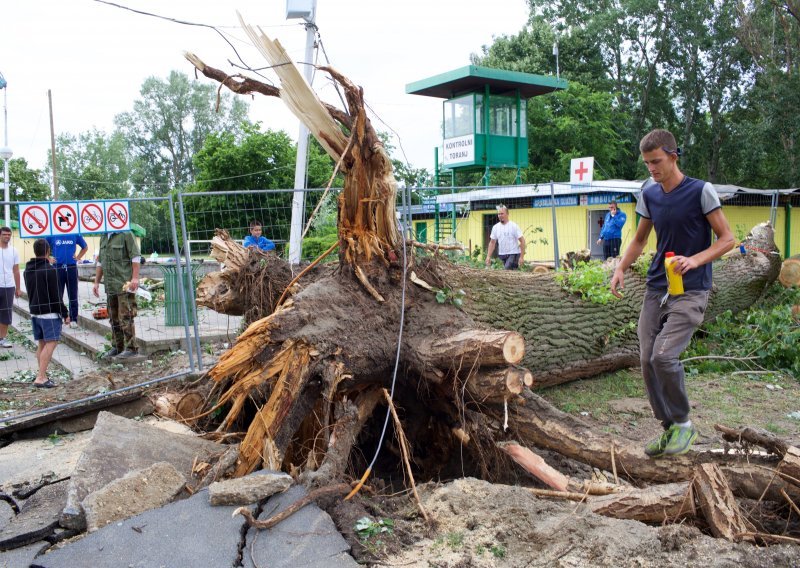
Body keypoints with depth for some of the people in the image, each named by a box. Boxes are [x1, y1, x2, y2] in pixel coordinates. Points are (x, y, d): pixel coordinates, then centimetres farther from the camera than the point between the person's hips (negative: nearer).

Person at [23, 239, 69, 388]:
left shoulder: (28, 269, 9)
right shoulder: (50, 270, -14)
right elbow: (56, 295, -14)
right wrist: (65, 313, -8)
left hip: (34, 312, 8)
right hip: (49, 313, -8)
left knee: (42, 344, 13)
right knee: (51, 343, -8)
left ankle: (42, 375, 14)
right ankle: (40, 378, -14)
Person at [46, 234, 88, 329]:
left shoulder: (75, 234, 4)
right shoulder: (51, 236, 2)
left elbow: (85, 247, 17)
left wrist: (78, 257, 6)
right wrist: (49, 259, 1)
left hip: (72, 268, 1)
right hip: (57, 268, 0)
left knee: (73, 296, 4)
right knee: (57, 296, 5)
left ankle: (73, 320, 11)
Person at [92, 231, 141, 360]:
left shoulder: (126, 234, -6)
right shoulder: (103, 238, 17)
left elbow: (136, 256, -10)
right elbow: (100, 262, 24)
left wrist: (135, 278, -17)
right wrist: (96, 282, 21)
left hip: (124, 285, -8)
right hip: (110, 285, 8)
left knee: (126, 317, -8)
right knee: (114, 318, 12)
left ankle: (131, 348, -2)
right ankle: (117, 347, 20)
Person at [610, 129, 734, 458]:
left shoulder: (701, 191, -8)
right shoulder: (649, 194, 7)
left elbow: (727, 239, -5)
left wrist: (695, 260, -22)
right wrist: (621, 268, 3)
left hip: (690, 292, -6)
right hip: (656, 291, 6)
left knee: (663, 356, -21)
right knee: (647, 363, 3)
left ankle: (683, 424, 2)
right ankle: (669, 429, 20)